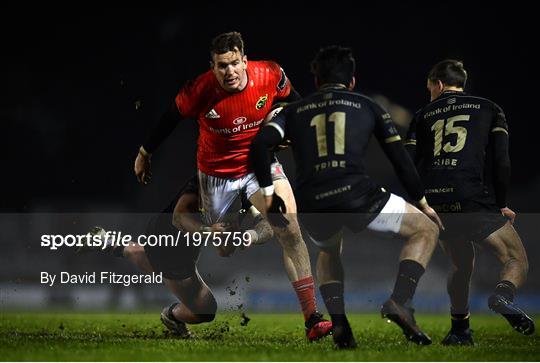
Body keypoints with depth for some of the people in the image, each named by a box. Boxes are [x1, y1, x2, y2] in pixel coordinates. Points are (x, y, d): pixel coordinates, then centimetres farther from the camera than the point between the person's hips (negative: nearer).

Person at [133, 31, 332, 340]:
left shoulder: (270, 75, -19)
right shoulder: (199, 91, -23)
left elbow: (291, 99, 4)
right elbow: (171, 118, -4)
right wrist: (146, 153, 8)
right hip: (217, 173, -1)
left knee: (290, 231, -16)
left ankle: (312, 319, -17)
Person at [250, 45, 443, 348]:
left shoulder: (294, 111, 21)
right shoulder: (367, 107, 19)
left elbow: (260, 145, 5)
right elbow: (399, 157, 19)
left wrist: (266, 191, 14)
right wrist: (423, 203, 28)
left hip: (311, 207, 3)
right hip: (357, 195, -3)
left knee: (329, 253, 37)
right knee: (426, 231, 17)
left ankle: (339, 323, 12)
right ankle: (400, 303, -4)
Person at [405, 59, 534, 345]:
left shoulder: (423, 116, 18)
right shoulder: (488, 109, 13)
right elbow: (501, 160, 0)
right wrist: (501, 204, 6)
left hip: (436, 205, 4)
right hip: (474, 201, -4)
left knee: (462, 265, 24)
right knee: (517, 261, 4)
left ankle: (459, 329, 17)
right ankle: (503, 295, -27)